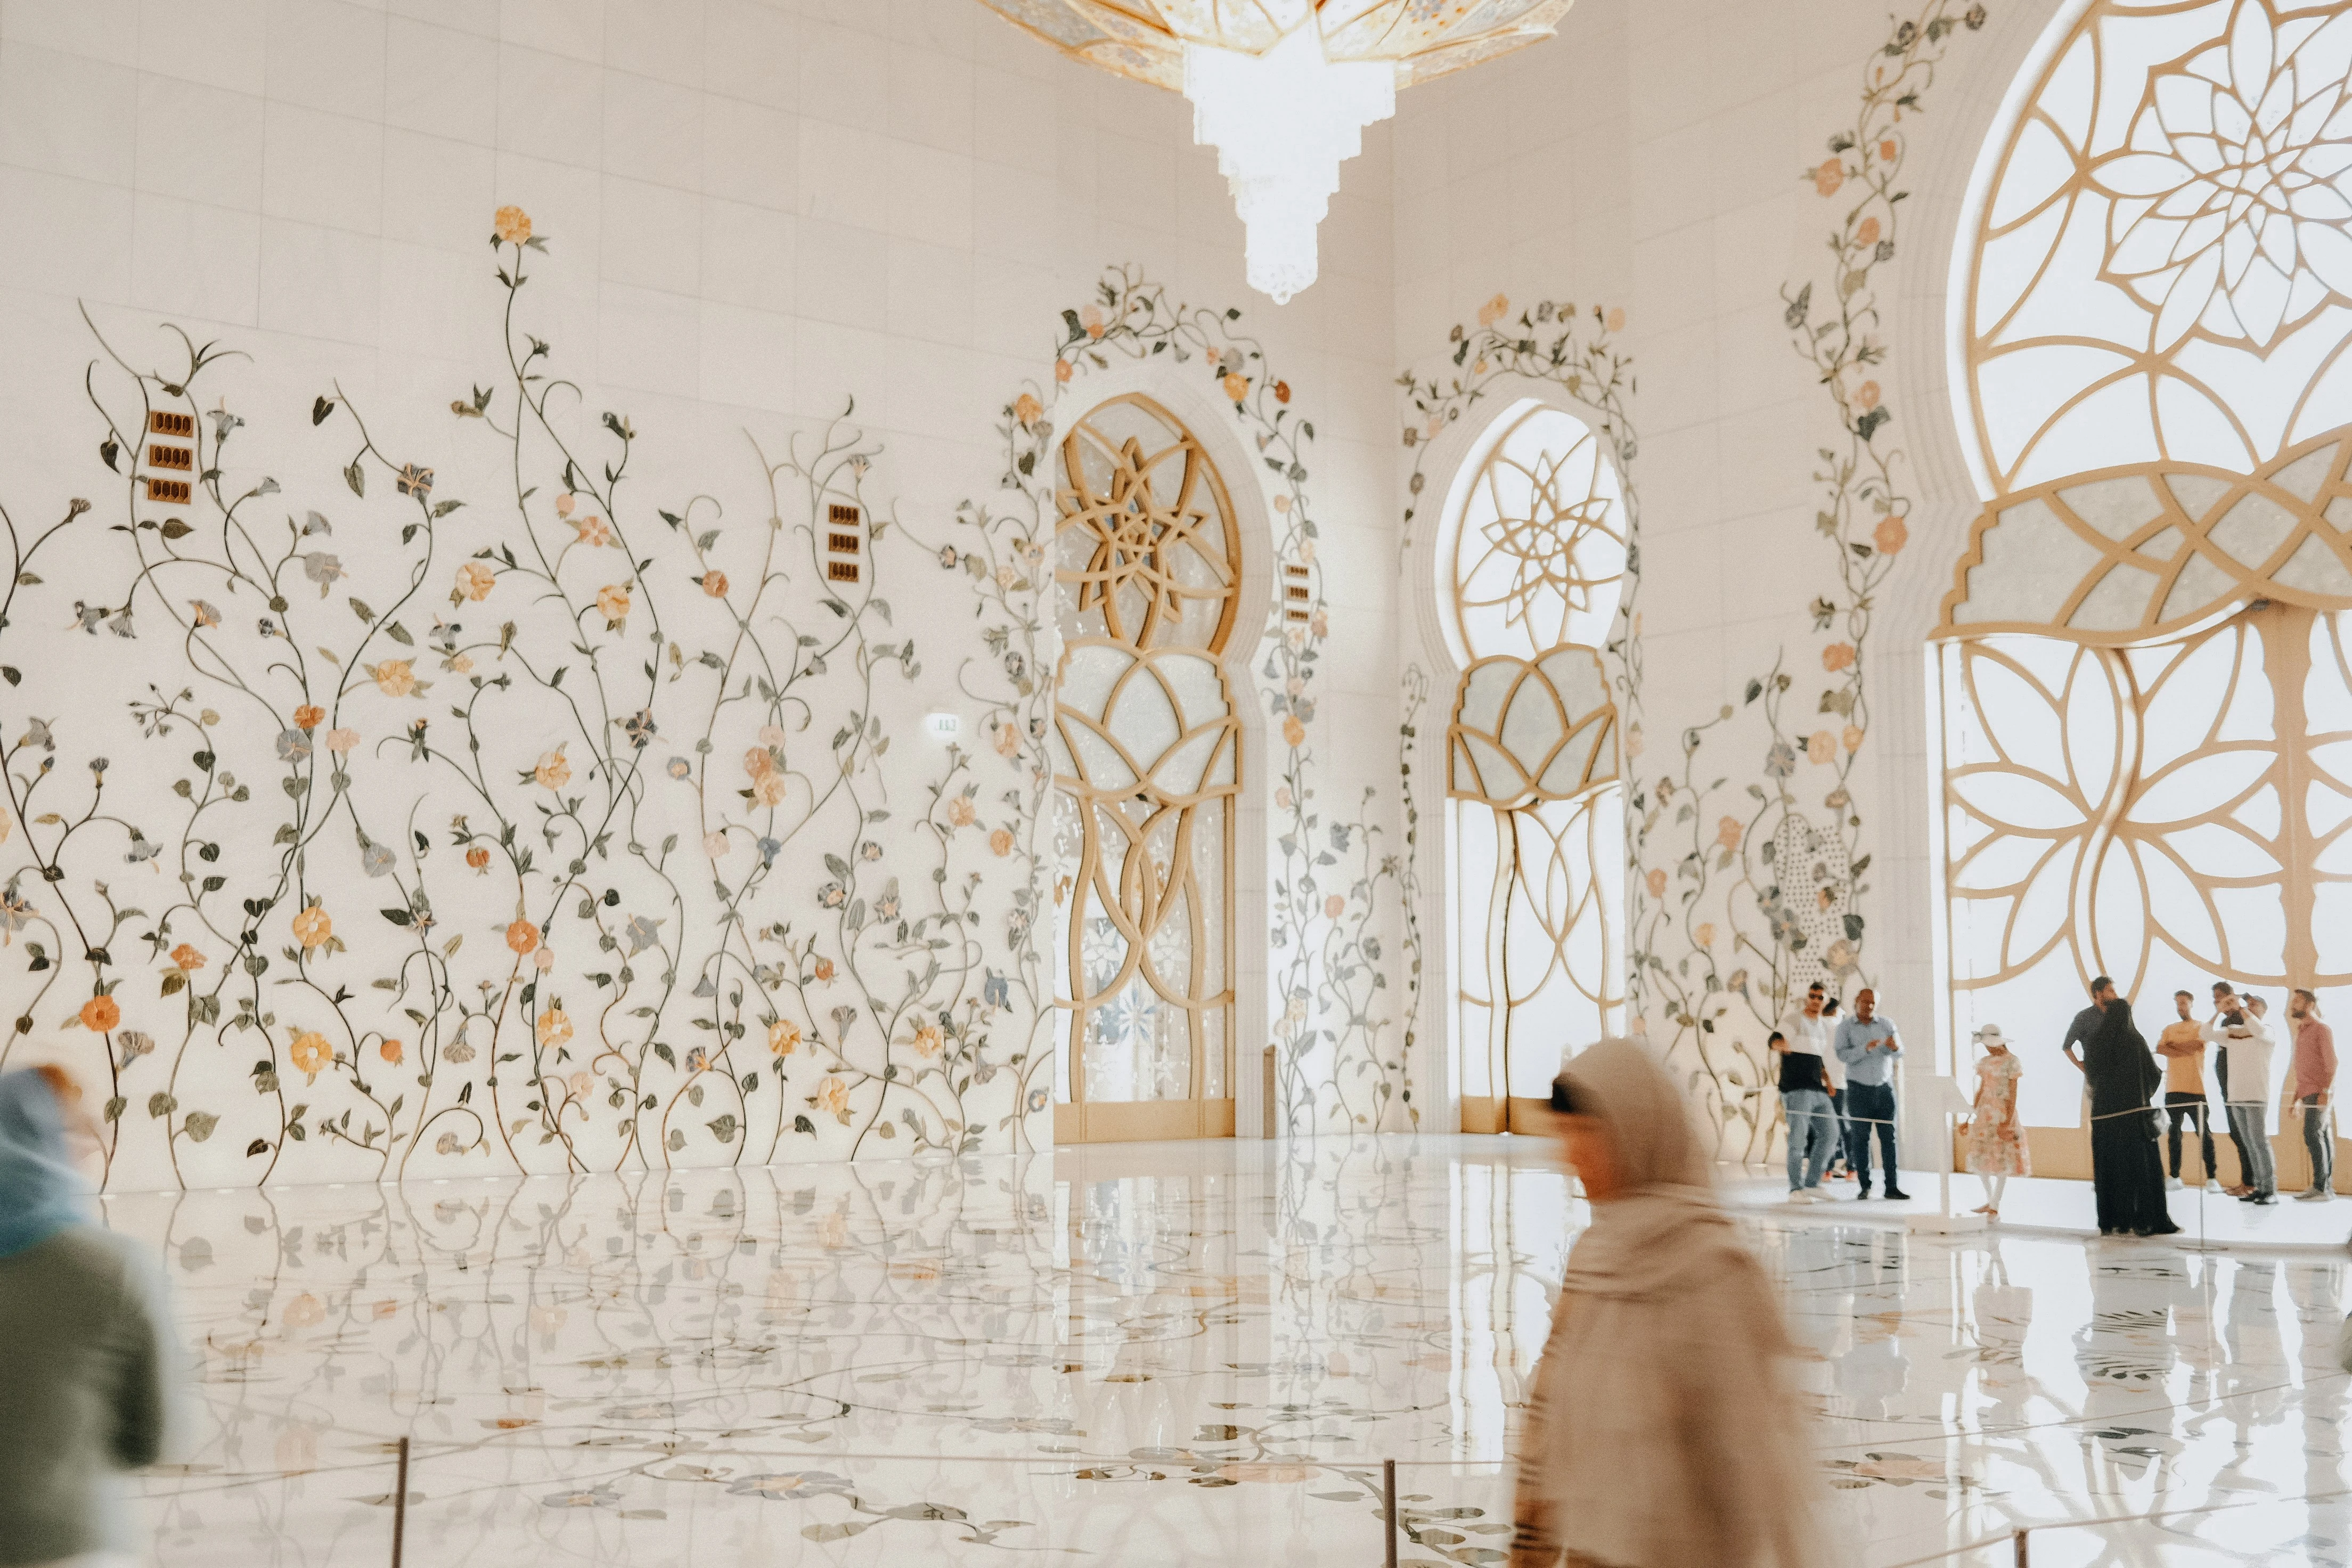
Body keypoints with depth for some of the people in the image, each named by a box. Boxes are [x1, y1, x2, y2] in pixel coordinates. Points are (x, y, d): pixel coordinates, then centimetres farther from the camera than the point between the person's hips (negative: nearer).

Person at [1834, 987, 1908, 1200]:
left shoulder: (1886, 1025, 7)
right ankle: (1865, 1186, 5)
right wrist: (1866, 1048, -27)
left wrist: (1894, 1047, -24)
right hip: (1859, 1089, -2)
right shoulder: (1845, 1028, 1)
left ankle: (1892, 1186, -1)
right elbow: (1843, 1055, -12)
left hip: (1885, 1088, 2)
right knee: (1860, 1138, -1)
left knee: (1889, 1137, -2)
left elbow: (1900, 1052, 0)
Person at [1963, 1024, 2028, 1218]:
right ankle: (1990, 1200, 24)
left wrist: (2008, 1120, -16)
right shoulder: (1984, 1062, 10)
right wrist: (1970, 1117, 13)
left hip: (2003, 1114, -7)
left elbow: (2013, 1093, -10)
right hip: (1985, 1114, 7)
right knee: (1981, 1158, 9)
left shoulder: (2011, 1062, -9)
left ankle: (1995, 1208, 2)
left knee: (2001, 1160, -2)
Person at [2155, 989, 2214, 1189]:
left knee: (2204, 1133, -3)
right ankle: (2175, 1177, 9)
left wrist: (2173, 1045, -2)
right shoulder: (2169, 1029, 16)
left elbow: (2196, 1046, -14)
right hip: (2173, 1090, 4)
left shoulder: (2201, 1028, 5)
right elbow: (2160, 1049, 0)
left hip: (2196, 1089, -4)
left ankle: (2211, 1177, -1)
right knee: (2174, 1133, 5)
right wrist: (2185, 1048, -10)